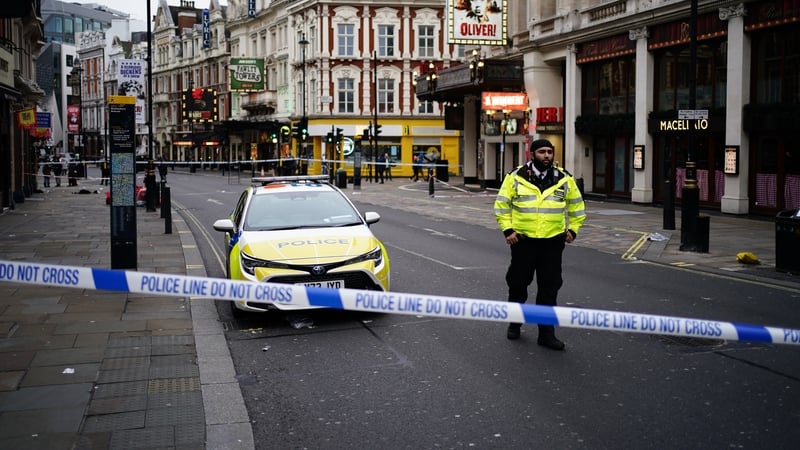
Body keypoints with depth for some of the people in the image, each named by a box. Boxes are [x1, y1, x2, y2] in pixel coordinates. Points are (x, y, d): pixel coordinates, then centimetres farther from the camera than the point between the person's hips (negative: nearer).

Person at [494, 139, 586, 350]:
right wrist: (507, 230, -5)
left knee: (549, 288, 3)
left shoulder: (564, 179, 5)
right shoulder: (516, 177, -2)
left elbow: (577, 206, 16)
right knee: (518, 283, 10)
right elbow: (501, 205, 2)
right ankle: (514, 323, 30)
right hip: (522, 240, -1)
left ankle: (546, 333, 11)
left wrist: (573, 229, 8)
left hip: (553, 241, 1)